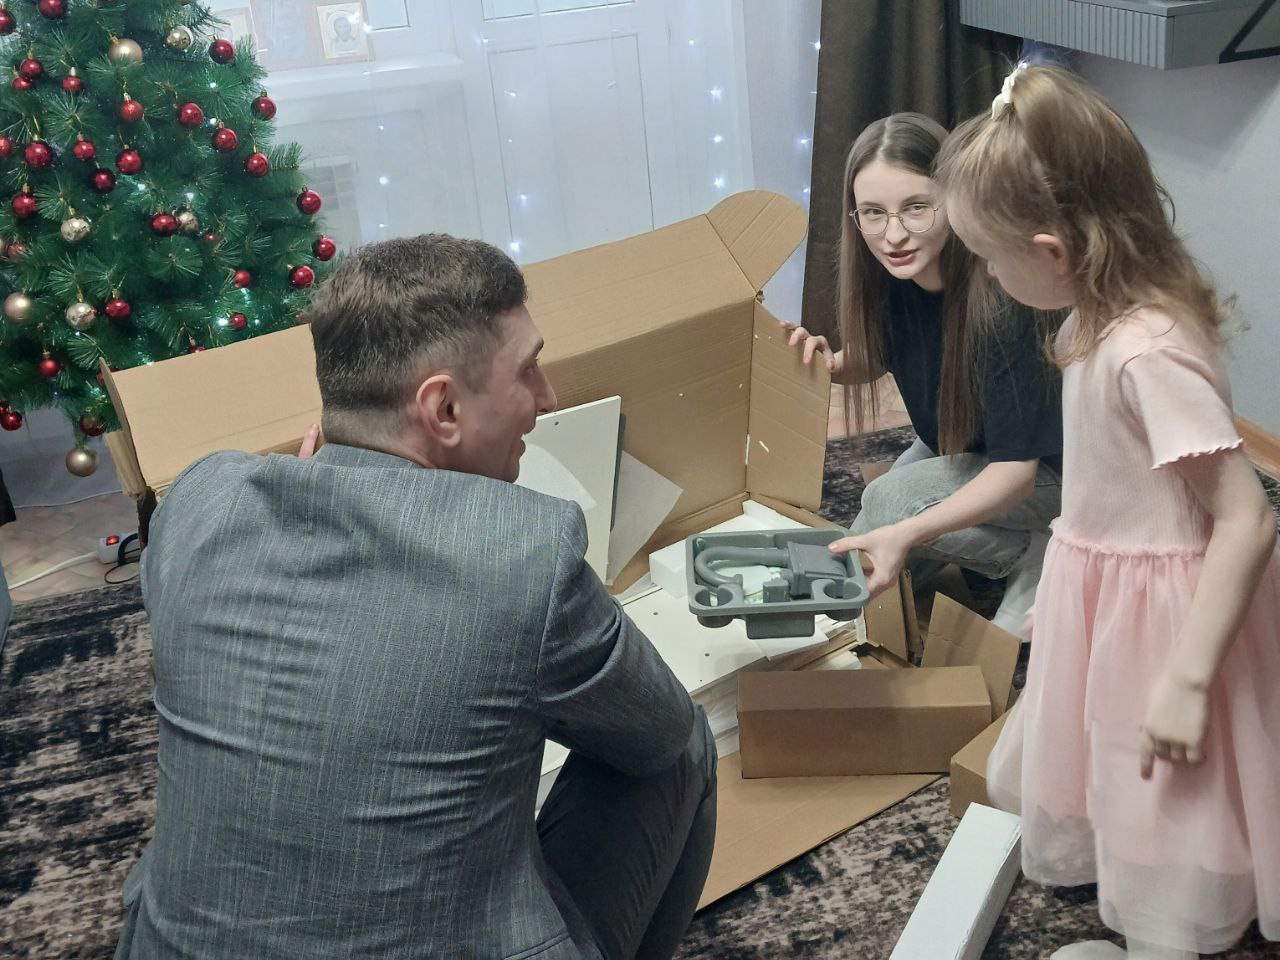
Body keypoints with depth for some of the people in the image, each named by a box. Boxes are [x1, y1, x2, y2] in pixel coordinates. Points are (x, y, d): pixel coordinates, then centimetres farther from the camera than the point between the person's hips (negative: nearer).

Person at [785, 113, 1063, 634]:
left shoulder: (997, 300, -36)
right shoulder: (888, 276, -18)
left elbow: (1016, 470, -34)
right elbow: (875, 358, 4)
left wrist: (908, 533, -47)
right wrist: (828, 361, -19)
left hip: (1040, 467, -6)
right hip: (950, 446, 7)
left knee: (888, 502, -27)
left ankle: (1033, 553, -5)